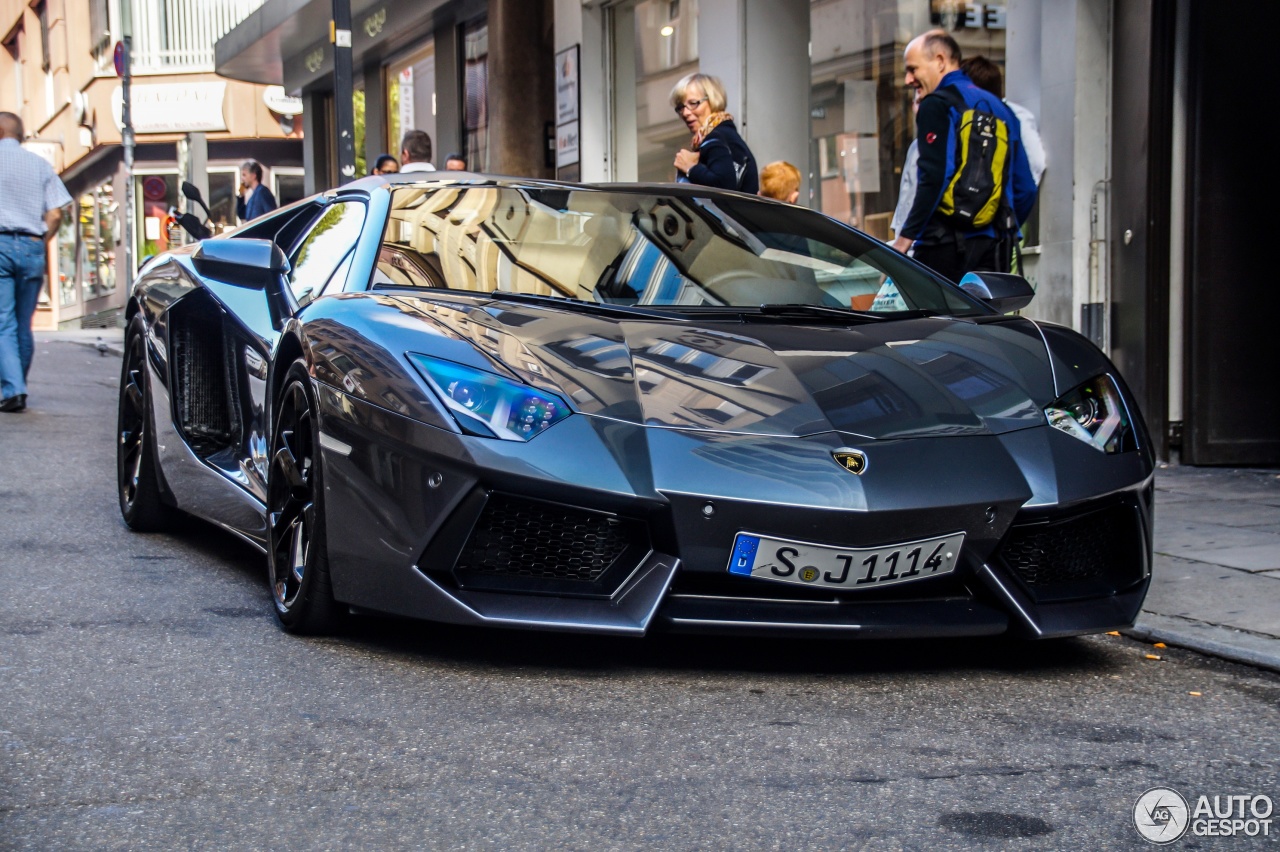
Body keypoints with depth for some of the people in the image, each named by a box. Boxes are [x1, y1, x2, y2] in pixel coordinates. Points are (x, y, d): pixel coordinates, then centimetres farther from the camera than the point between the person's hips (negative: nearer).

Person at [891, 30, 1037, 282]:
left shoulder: (937, 105, -4)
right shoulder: (1000, 109, 19)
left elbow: (934, 179, -17)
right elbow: (1026, 189, 18)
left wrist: (905, 238, -15)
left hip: (946, 245, -7)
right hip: (995, 248, 8)